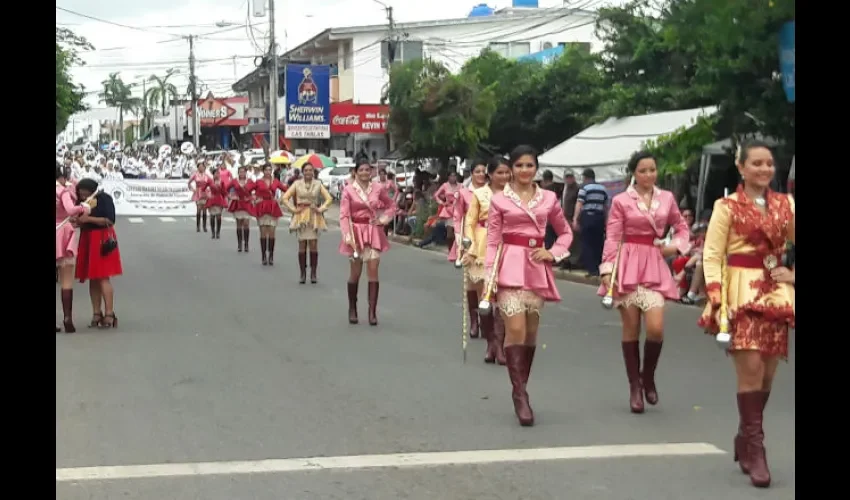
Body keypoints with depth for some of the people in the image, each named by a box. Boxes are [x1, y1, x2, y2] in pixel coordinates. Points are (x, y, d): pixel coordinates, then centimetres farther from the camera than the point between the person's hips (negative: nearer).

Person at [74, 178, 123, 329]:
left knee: (103, 277, -11)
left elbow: (110, 220, -15)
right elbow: (81, 223, 15)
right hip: (87, 241, 6)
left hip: (103, 240, -6)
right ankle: (96, 314, 11)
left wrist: (89, 219, -19)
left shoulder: (104, 199, -9)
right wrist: (78, 221, -9)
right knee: (92, 279, 7)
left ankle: (109, 314, -12)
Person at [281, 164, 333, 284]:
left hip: (314, 217, 0)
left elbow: (329, 198, 3)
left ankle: (313, 274, 3)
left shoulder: (318, 184, 5)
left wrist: (320, 209, -5)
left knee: (313, 245, -5)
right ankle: (303, 274, 6)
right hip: (301, 216, 0)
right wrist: (293, 209, -4)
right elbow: (285, 198, 3)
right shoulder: (297, 184, 4)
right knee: (302, 245, -1)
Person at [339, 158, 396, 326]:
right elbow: (344, 215, -12)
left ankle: (372, 311, 0)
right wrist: (348, 236, -21)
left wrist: (383, 220, 0)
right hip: (356, 232, -2)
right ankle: (352, 309, 23)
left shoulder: (378, 188, 1)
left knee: (373, 271, -4)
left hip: (373, 232, 2)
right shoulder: (348, 190, -7)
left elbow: (391, 206, 16)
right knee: (355, 273, 7)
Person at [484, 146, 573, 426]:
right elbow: (492, 241, 1)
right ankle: (520, 394, -10)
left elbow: (566, 232, 19)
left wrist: (553, 254, 1)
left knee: (531, 333, 9)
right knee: (515, 329, -15)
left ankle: (521, 389, 22)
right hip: (510, 268, -3)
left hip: (537, 268, 3)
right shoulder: (500, 200, 1)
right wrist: (490, 277, -7)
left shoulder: (548, 199, 8)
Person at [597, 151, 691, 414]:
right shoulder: (621, 201, -1)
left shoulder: (667, 198, 8)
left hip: (655, 267, 2)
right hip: (628, 266, -2)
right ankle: (634, 386, 15)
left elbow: (682, 227, 20)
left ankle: (648, 377, 16)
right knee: (631, 328, 3)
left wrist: (676, 246, 0)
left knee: (655, 328, -10)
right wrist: (607, 270, -11)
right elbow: (612, 238, -4)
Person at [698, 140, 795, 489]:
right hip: (741, 293, -4)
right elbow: (711, 255, -6)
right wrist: (716, 299, -16)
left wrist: (795, 274, 2)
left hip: (776, 294, 4)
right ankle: (754, 448, -3)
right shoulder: (727, 207, -3)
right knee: (751, 369, -12)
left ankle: (746, 440, 25)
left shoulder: (786, 205, 8)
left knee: (767, 374, 8)